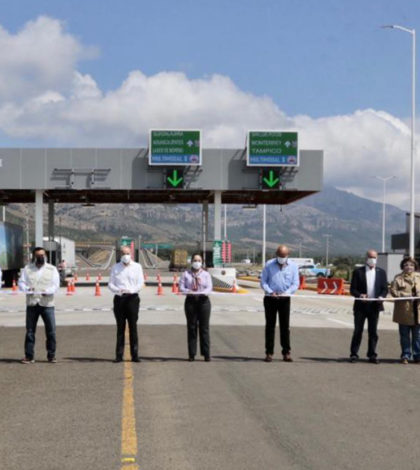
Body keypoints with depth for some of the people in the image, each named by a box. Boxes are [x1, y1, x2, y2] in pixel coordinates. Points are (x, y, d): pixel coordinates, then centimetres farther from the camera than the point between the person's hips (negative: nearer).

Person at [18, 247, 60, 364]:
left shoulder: (52, 269, 6)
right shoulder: (27, 269, 10)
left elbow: (56, 285, 0)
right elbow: (21, 282, 6)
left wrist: (47, 291, -20)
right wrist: (27, 288, -17)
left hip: (47, 304, -1)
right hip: (31, 304, 1)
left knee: (51, 330, -3)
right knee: (30, 331, 3)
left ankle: (51, 355, 8)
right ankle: (29, 356, 9)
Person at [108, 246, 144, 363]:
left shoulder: (137, 267, 8)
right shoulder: (115, 267, 11)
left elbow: (141, 283, 1)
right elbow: (110, 284, 7)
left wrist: (131, 290, -17)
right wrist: (118, 290, -14)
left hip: (132, 298, -1)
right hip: (119, 299, 1)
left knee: (133, 327, -2)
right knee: (120, 327, 2)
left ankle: (134, 355, 1)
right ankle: (119, 355, 6)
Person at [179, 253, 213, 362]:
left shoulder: (206, 274, 8)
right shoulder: (186, 274, 8)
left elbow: (209, 287, -3)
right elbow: (181, 287, 0)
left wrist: (201, 293, -21)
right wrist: (190, 292, -18)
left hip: (203, 301, 0)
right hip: (190, 301, 0)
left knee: (204, 328, -1)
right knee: (191, 328, 2)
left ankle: (206, 354, 1)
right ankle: (191, 354, 7)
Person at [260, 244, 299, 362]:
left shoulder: (293, 266, 2)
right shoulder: (269, 265, 1)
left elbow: (295, 284, 0)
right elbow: (263, 281, 1)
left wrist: (286, 293, -16)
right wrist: (270, 292, -15)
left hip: (285, 299, 0)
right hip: (270, 299, 0)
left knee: (285, 326, 0)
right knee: (270, 326, 3)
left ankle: (286, 352, 5)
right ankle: (269, 353, 7)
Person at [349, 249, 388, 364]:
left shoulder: (381, 272, 10)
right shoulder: (358, 272, 2)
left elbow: (385, 289, 9)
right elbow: (352, 289, -1)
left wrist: (381, 296, -12)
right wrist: (359, 295, -20)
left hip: (374, 306, 2)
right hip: (361, 306, -2)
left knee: (373, 332, 5)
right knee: (358, 331, 1)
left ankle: (372, 355, 11)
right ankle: (354, 354, 8)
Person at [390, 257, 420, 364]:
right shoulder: (398, 278, 4)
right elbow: (393, 291, -4)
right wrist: (403, 295, -18)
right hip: (404, 311, -2)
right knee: (404, 335, 4)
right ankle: (405, 356, 13)